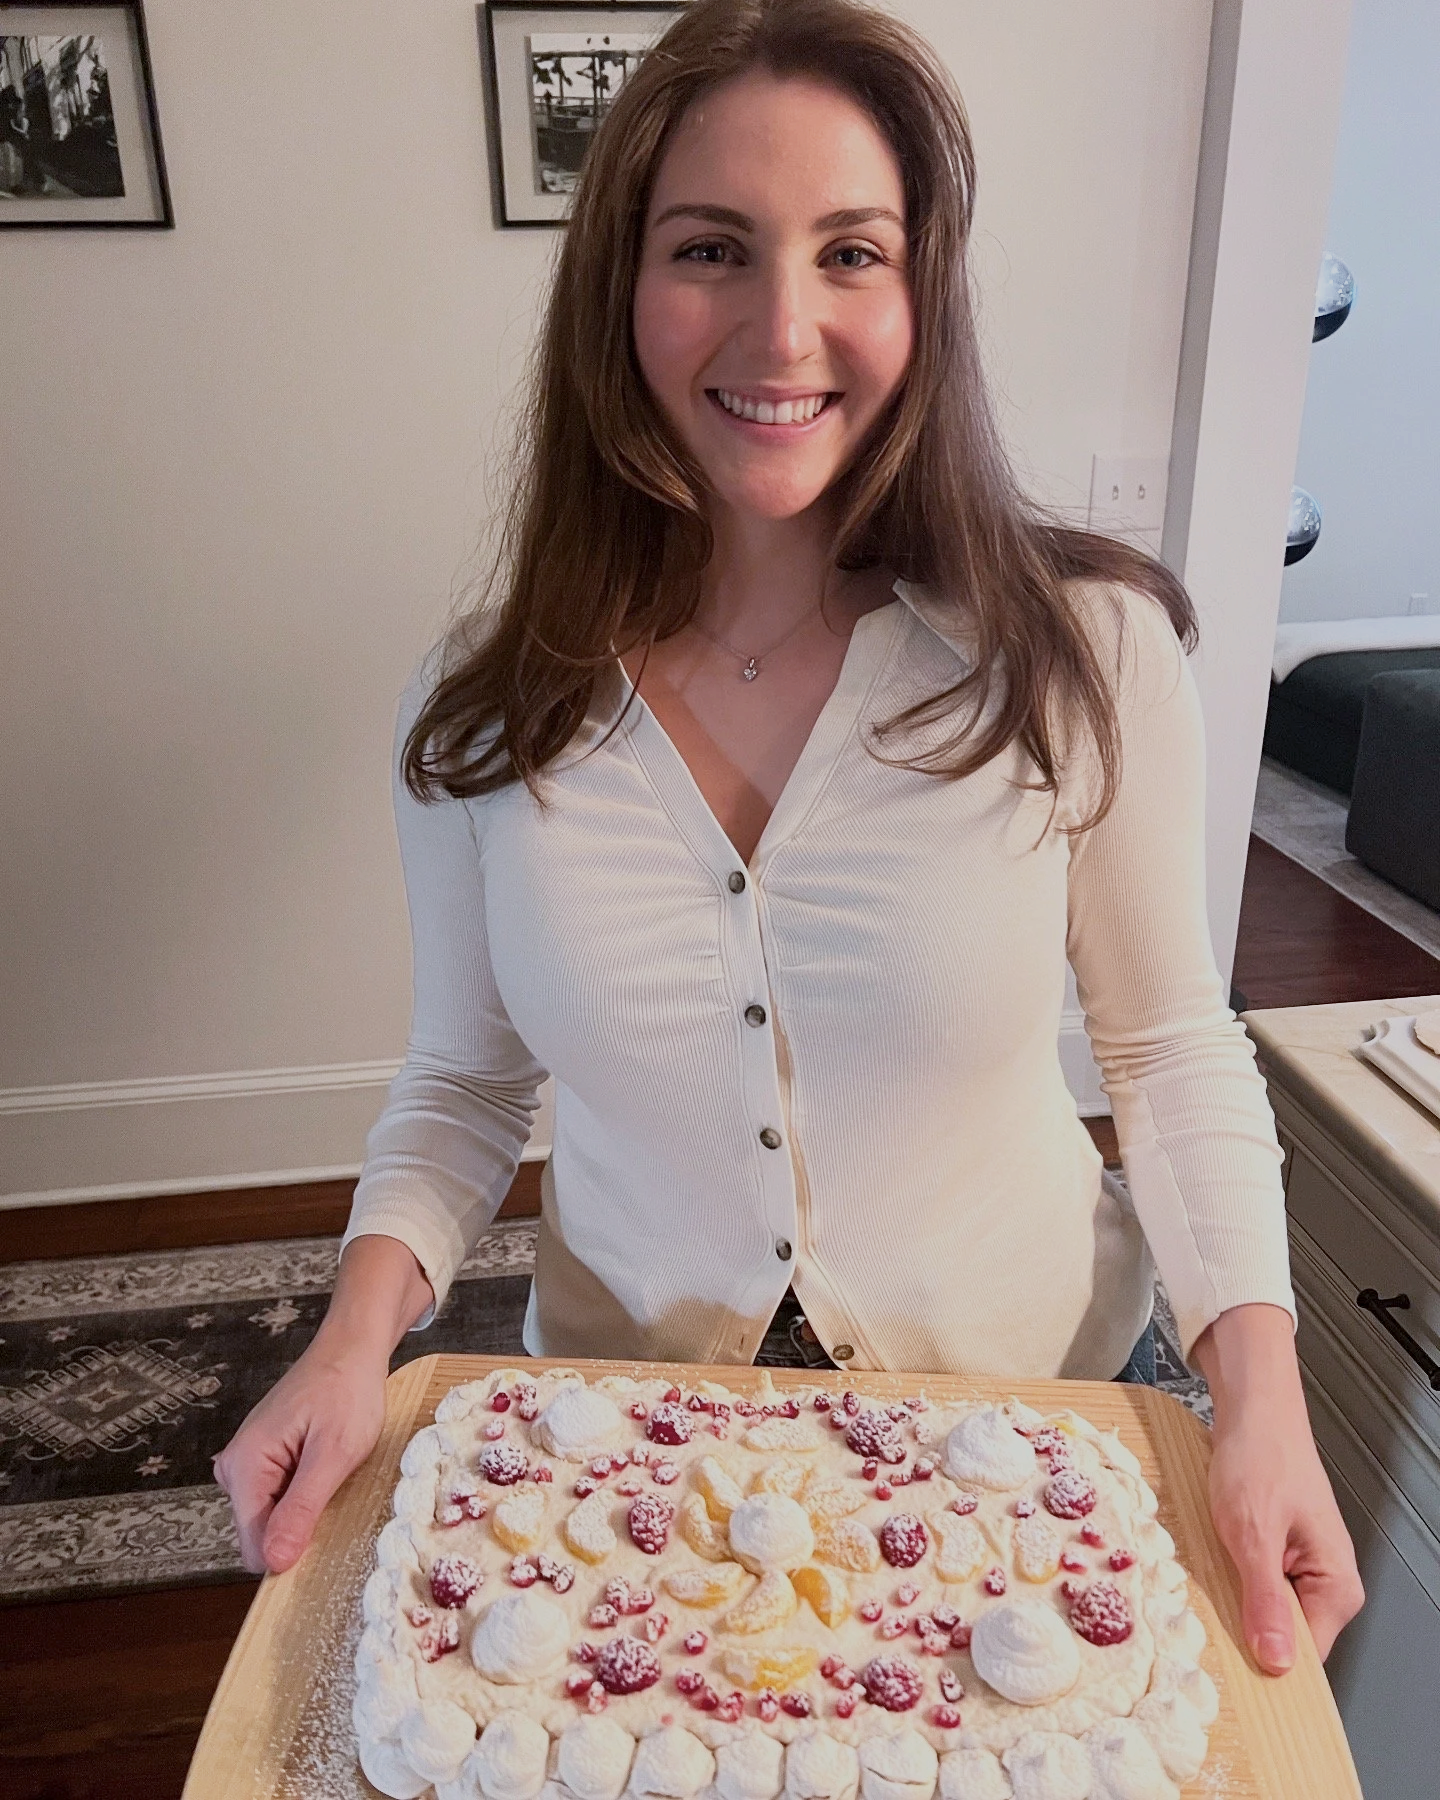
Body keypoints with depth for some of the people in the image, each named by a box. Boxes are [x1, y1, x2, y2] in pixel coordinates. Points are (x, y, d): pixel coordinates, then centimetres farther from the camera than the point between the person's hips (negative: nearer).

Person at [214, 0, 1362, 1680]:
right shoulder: (479, 710, -13)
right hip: (625, 1423, 2)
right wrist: (365, 1319, -18)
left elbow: (1173, 1049, -7)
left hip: (1029, 1408, 0)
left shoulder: (1084, 652, -18)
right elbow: (464, 1082, -1)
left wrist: (1260, 1385, -18)